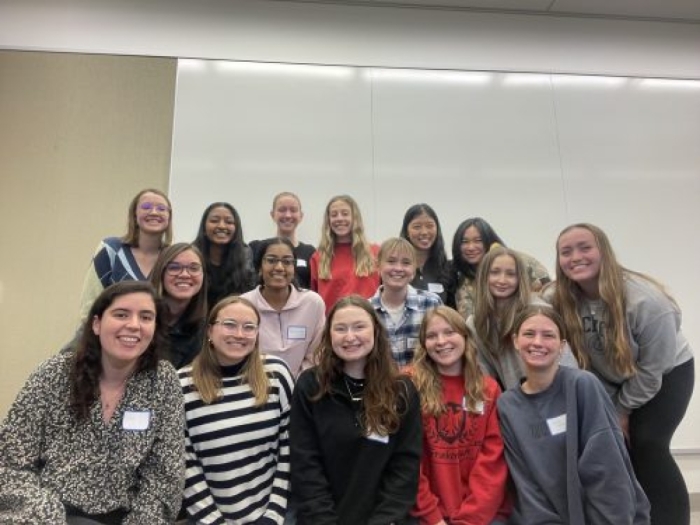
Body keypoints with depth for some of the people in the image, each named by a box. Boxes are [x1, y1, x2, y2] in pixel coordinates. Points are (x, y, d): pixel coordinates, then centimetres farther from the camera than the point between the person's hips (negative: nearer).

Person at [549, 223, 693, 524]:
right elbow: (579, 358, -10)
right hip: (610, 380, 4)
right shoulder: (559, 301, -23)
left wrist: (623, 410, -12)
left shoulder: (645, 300, -33)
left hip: (666, 373, -3)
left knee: (646, 445, -15)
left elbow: (652, 367, -21)